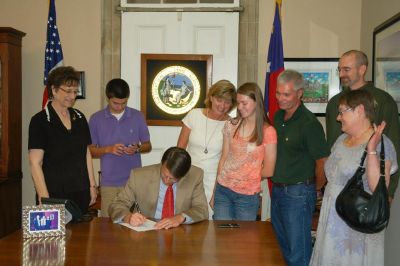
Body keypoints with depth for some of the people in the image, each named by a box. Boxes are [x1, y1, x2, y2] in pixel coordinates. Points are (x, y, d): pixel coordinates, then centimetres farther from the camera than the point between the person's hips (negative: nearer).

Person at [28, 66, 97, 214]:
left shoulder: (79, 117, 9)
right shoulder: (40, 121, -6)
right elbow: (35, 163, -9)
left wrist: (92, 185, 10)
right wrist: (44, 197, -15)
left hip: (81, 193, 5)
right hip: (54, 195, -4)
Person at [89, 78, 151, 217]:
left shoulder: (137, 116, 4)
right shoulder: (96, 119, 3)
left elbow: (148, 146, 11)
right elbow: (91, 150, 6)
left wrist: (137, 148, -11)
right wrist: (108, 149, -12)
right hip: (109, 182, 0)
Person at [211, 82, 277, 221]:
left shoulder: (268, 132, -8)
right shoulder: (231, 125, 3)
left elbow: (268, 171, -4)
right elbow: (223, 159, 5)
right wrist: (215, 192, 4)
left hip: (248, 196, -2)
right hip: (223, 190, 3)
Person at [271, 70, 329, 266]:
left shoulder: (309, 123, -18)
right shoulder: (278, 117, 7)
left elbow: (322, 161, -16)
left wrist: (315, 189, -1)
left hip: (298, 193, -8)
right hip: (277, 190, 8)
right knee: (284, 246, 21)